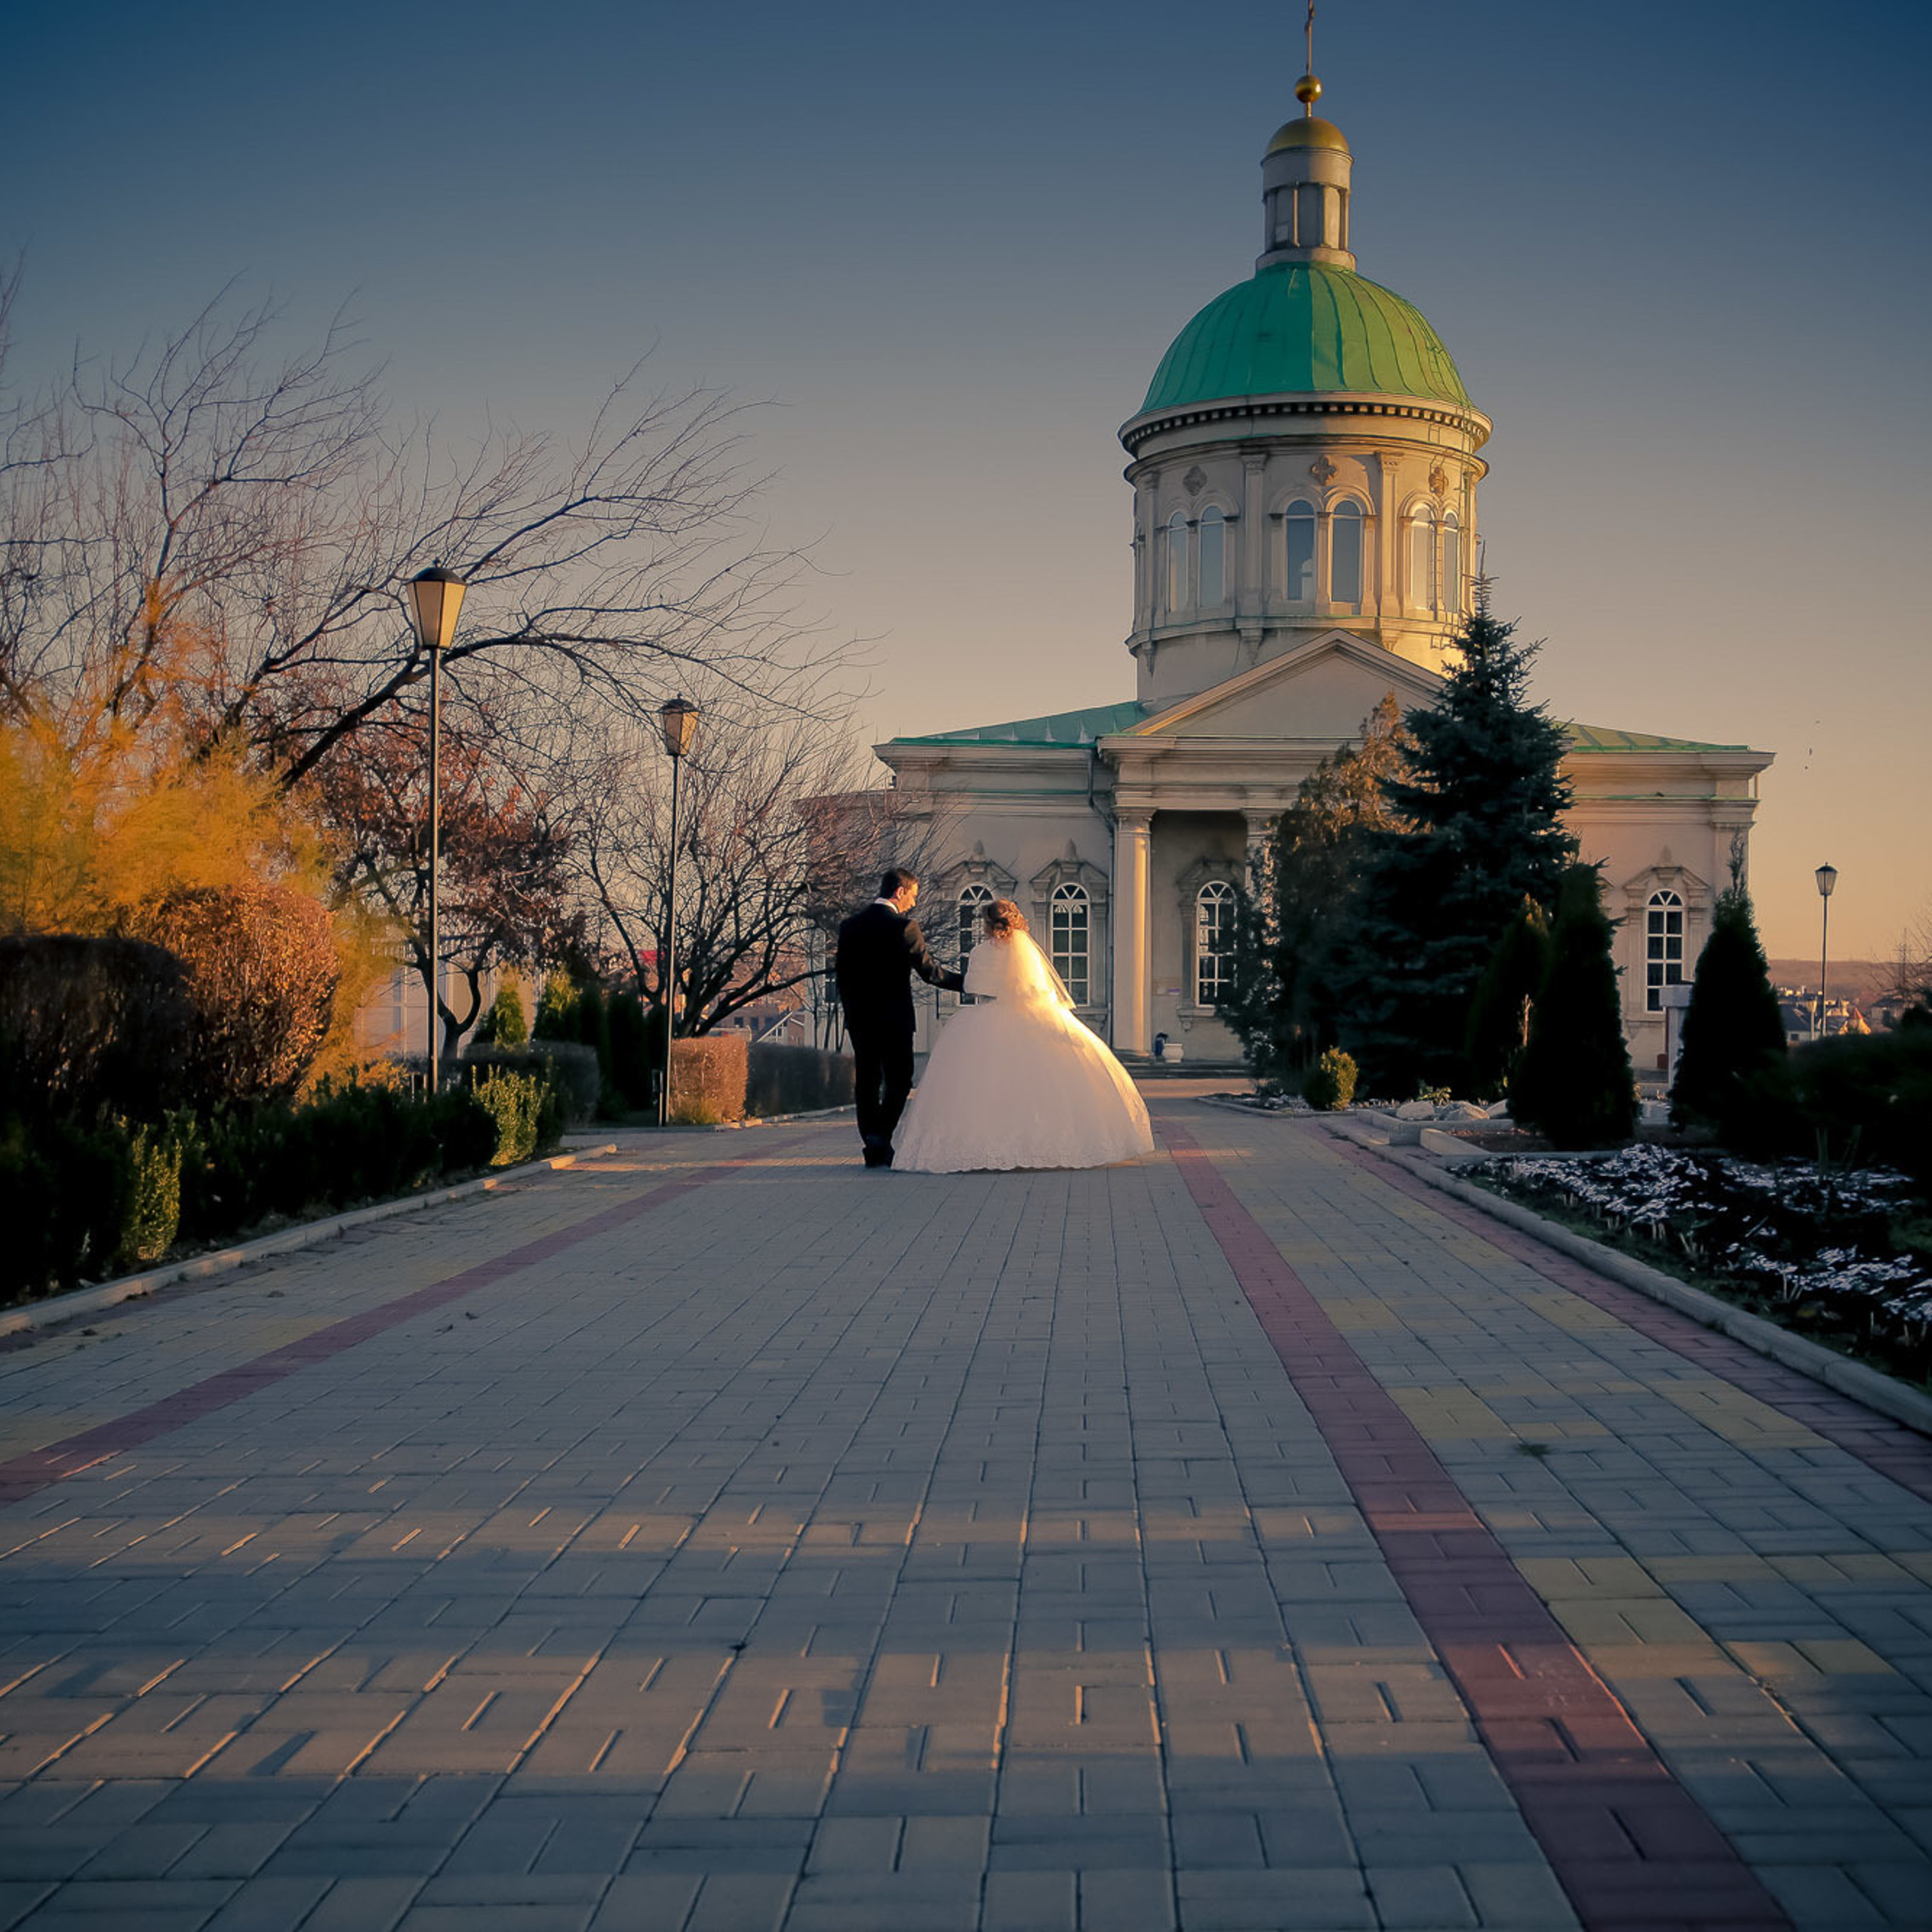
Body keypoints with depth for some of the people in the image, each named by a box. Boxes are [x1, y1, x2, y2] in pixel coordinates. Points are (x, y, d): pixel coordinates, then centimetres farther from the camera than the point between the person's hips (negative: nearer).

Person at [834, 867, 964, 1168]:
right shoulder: (903, 927, -11)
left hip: (859, 1019, 5)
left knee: (867, 1082, 9)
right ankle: (880, 1136, -14)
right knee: (899, 1081, 4)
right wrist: (966, 983, 2)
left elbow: (840, 972, 10)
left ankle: (874, 1152, 9)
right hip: (894, 1019, -5)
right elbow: (929, 970, -10)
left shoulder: (850, 926, 6)